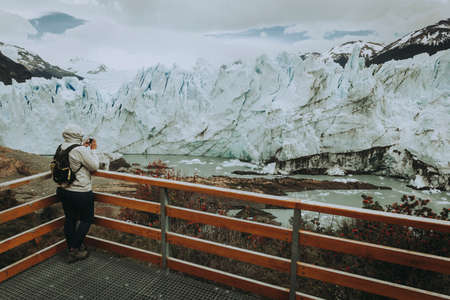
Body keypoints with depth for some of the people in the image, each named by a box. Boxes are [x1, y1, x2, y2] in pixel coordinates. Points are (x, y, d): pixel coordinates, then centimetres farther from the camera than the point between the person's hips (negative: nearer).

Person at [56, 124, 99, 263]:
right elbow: (94, 166, -12)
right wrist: (92, 149, -4)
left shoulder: (61, 149, 3)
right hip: (81, 193, -7)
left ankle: (70, 251, 28)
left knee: (70, 219, 17)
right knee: (87, 219, 11)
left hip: (64, 191, 8)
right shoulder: (81, 151, -21)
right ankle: (75, 249, 13)